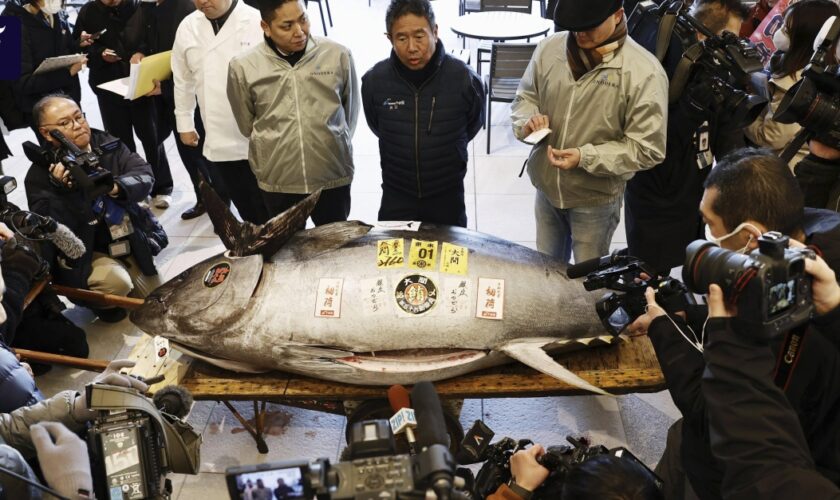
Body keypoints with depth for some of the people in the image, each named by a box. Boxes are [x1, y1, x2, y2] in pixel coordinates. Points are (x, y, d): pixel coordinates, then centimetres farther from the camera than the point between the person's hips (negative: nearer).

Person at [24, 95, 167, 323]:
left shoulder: (107, 144, -3)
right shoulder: (40, 175, -16)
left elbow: (144, 174, -14)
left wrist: (117, 187, -34)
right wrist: (64, 190, -37)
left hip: (129, 241, 5)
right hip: (84, 254, -5)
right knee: (116, 282, -33)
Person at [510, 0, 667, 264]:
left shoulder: (644, 72, -21)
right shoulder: (549, 48, -8)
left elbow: (647, 148, -18)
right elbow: (525, 96, 8)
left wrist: (585, 157, -28)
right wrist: (527, 120, -16)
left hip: (596, 198, -4)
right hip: (546, 186, 4)